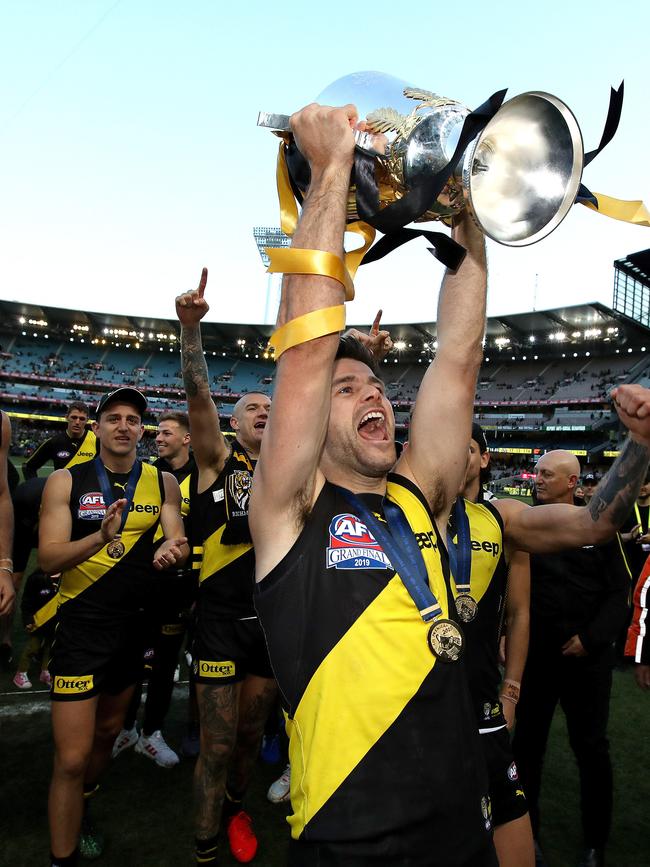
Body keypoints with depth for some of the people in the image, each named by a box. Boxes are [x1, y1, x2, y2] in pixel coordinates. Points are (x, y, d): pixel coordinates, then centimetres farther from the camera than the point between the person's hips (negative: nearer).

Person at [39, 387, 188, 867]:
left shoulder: (163, 482, -1)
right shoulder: (66, 481, -8)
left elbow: (180, 541, -9)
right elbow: (49, 558, -16)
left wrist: (171, 551, -33)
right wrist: (101, 536, -35)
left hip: (136, 623, 4)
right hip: (82, 625, -4)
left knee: (107, 732, 23)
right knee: (72, 758, -4)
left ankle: (79, 815, 49)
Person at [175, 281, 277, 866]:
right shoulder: (218, 460, -2)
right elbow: (199, 396, -17)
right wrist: (192, 327, -30)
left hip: (273, 617, 4)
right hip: (221, 618, -4)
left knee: (252, 734, 21)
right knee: (217, 745, 5)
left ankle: (235, 805, 49)